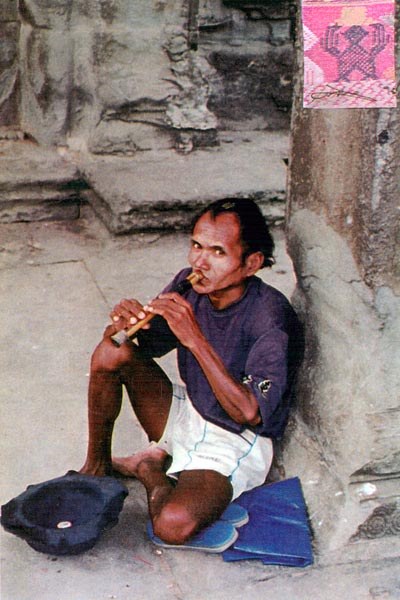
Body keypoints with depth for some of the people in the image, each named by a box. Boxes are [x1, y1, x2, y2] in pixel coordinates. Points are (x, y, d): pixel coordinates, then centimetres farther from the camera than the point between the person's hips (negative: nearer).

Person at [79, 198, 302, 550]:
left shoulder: (272, 318, -25)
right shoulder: (190, 286, -7)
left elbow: (250, 414, -31)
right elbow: (144, 343, 1)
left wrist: (196, 339, -36)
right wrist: (125, 322, -23)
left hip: (234, 445, -5)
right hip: (186, 414, 5)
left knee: (174, 525, -33)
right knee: (112, 353, -19)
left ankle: (150, 468, 3)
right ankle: (97, 463, 3)